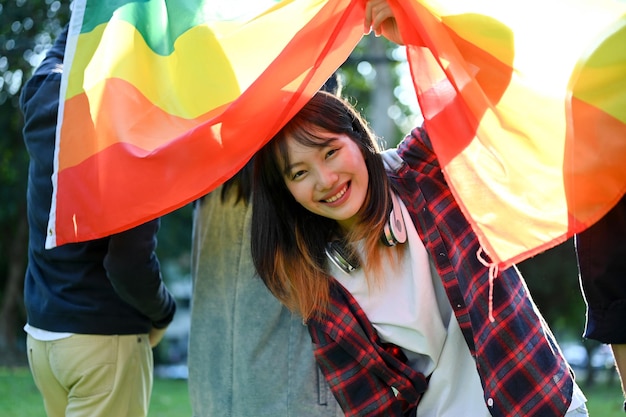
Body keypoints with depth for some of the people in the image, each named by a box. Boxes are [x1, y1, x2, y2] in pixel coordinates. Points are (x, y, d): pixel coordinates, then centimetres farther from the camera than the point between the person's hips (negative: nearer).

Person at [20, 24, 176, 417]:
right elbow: (129, 262, -20)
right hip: (104, 338, -6)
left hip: (41, 332, 7)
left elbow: (66, 47, 23)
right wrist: (163, 311, -3)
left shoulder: (43, 97, -1)